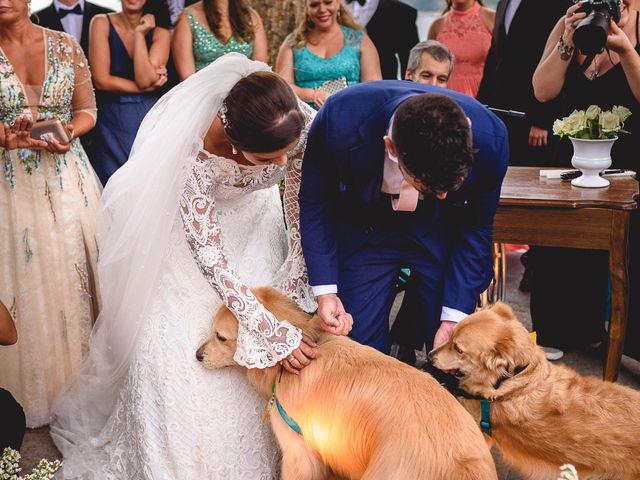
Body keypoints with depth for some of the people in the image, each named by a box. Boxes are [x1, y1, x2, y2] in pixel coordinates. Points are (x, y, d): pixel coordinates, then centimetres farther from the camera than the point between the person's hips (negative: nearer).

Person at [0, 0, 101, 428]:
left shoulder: (66, 46, 4)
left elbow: (87, 110, 8)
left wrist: (68, 131, -13)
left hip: (68, 180, 1)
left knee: (74, 273, 6)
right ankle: (37, 389, 18)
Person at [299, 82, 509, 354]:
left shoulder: (490, 139, -29)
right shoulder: (340, 120, -34)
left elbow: (475, 228, -10)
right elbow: (314, 202, -14)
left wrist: (454, 316, -13)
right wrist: (325, 289, -19)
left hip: (440, 233, 1)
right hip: (363, 230, 0)